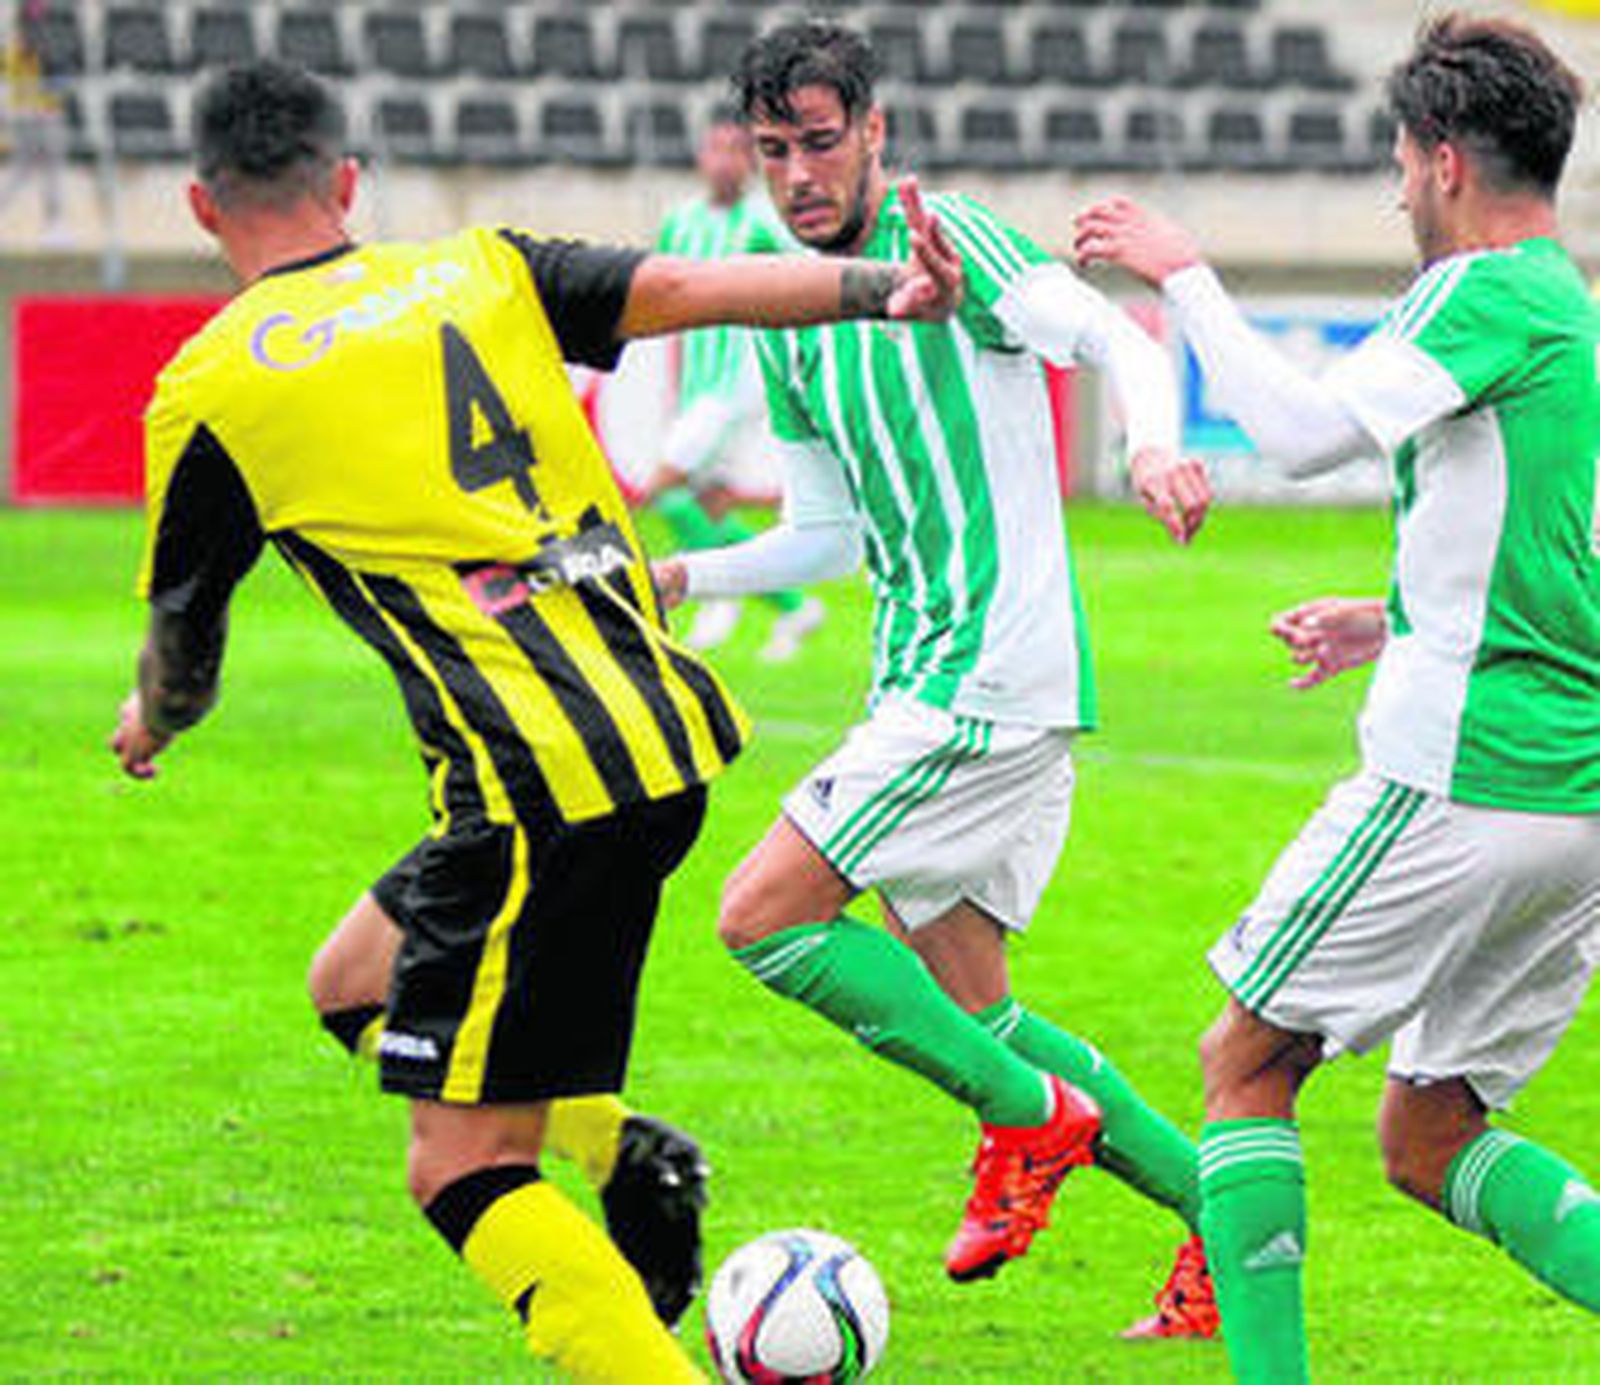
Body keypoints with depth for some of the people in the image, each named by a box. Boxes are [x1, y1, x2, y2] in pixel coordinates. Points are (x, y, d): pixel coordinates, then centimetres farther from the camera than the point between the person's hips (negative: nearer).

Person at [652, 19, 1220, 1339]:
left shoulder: (948, 238, -7)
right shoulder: (788, 323, 17)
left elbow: (1116, 341, -19)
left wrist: (1154, 442, -39)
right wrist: (684, 575, 10)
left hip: (992, 671, -9)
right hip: (926, 676, 9)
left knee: (764, 914, -12)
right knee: (966, 1010, 9)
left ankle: (1032, 1119, -4)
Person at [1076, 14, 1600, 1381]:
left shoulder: (1489, 292, -8)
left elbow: (1307, 428, -20)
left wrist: (1186, 277, -9)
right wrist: (1399, 625, 31)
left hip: (1462, 782, -8)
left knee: (1249, 1064, 5)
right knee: (1429, 1138, 14)